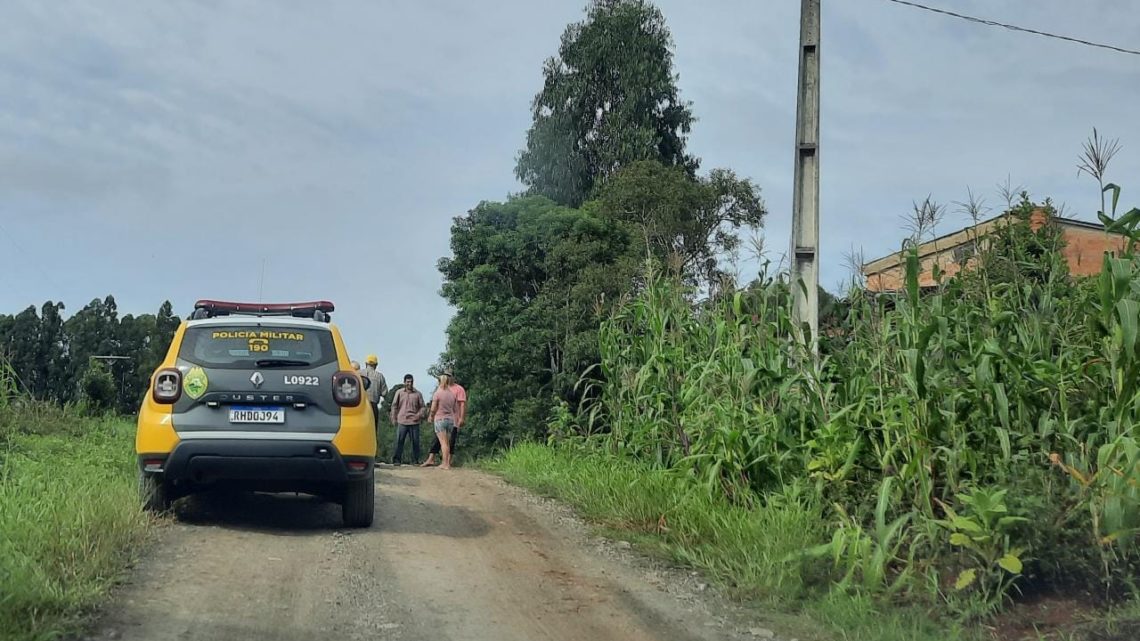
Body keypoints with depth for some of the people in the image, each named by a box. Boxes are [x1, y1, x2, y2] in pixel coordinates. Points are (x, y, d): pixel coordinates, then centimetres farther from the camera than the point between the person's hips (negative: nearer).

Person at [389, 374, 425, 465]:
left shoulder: (418, 394, 7)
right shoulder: (399, 392, 7)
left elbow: (422, 407, 10)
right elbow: (394, 406, 10)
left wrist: (419, 415, -8)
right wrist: (394, 418, 4)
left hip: (414, 422, 1)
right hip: (402, 421, -1)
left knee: (415, 441, 3)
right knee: (399, 441, -4)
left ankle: (415, 460, 10)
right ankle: (397, 459, 1)